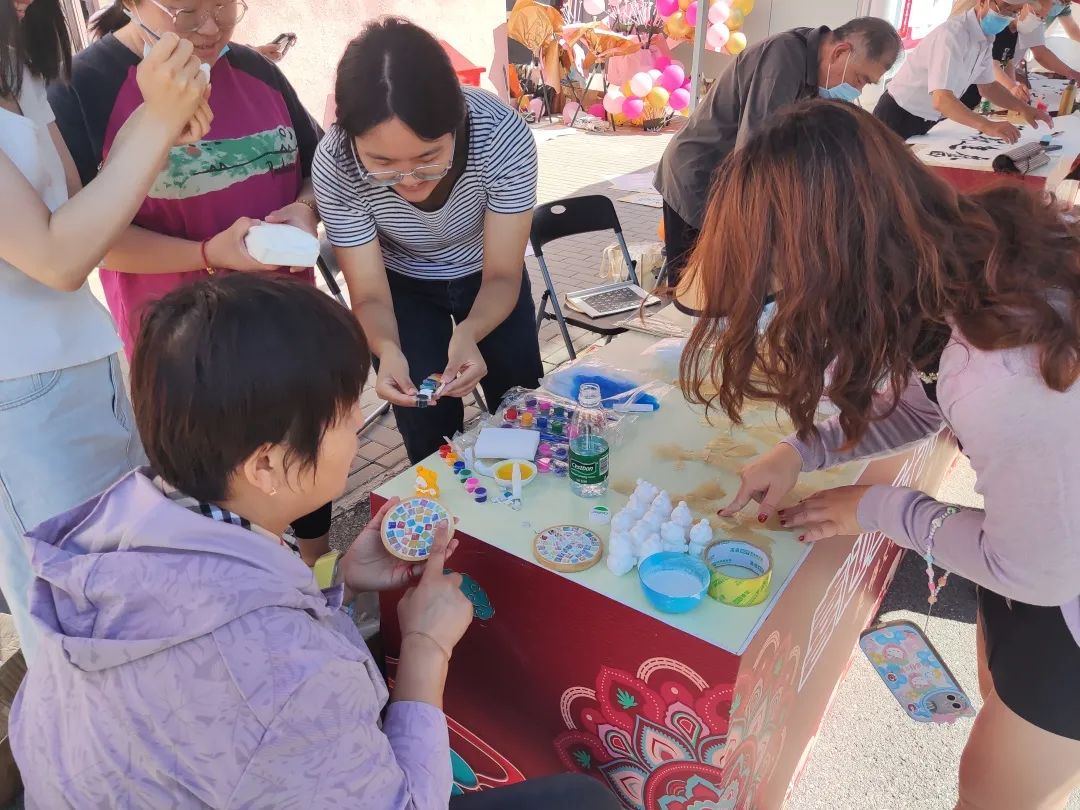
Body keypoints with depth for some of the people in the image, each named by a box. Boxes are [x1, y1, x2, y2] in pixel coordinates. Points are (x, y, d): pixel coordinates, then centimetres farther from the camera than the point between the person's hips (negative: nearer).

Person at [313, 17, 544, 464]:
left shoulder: (503, 134, -35)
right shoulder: (335, 166, -33)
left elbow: (502, 276, -26)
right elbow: (370, 296, -23)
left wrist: (468, 332, -47)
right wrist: (387, 349, -45)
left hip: (487, 278, 1)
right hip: (404, 287, 0)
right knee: (430, 434, 0)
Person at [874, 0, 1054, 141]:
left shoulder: (986, 38, 1)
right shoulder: (951, 35, -26)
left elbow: (987, 86, 13)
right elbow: (941, 100, -38)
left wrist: (1023, 108, -3)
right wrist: (986, 126, -49)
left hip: (925, 122, 9)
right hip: (897, 119, -9)